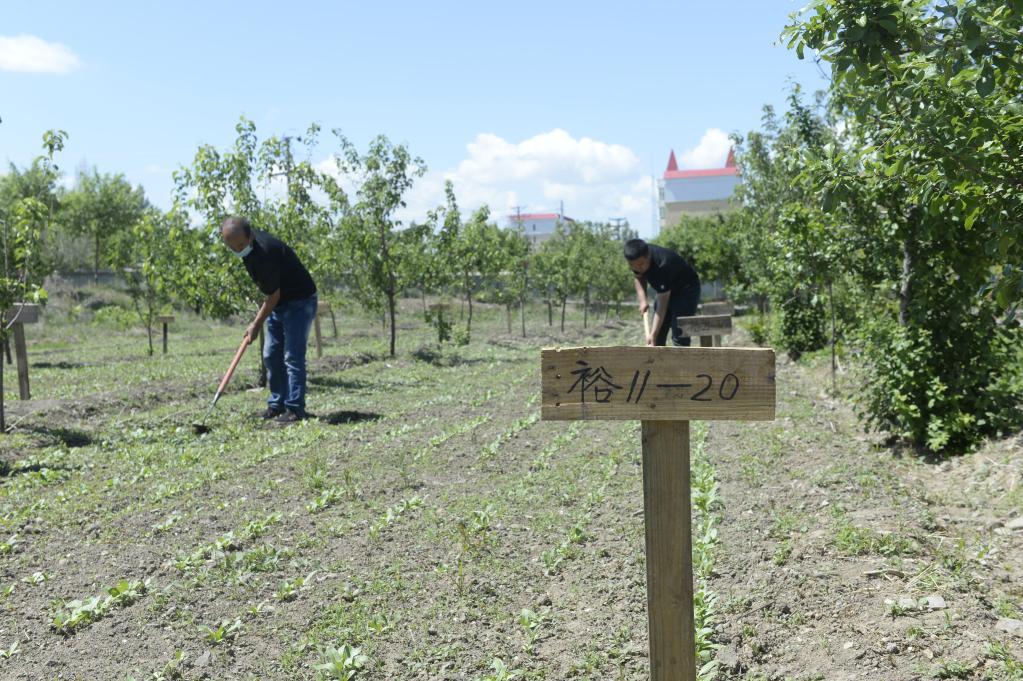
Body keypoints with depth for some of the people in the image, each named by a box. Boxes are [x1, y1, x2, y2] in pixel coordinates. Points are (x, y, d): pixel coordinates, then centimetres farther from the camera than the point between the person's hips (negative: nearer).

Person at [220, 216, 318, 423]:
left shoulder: (265, 253, -30)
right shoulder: (248, 243, -3)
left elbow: (274, 295, -21)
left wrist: (256, 324, -12)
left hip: (299, 302, -9)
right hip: (279, 303, 9)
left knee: (292, 357, -11)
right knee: (271, 355, 9)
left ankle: (295, 408, -7)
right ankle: (277, 403, 17)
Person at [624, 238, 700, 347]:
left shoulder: (663, 265, -39)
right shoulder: (637, 258, -19)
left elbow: (662, 305, -36)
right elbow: (640, 278, 4)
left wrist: (653, 334, -39)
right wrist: (643, 300, -13)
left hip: (686, 289, -7)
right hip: (664, 290, 7)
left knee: (679, 336, -19)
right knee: (657, 337, 3)